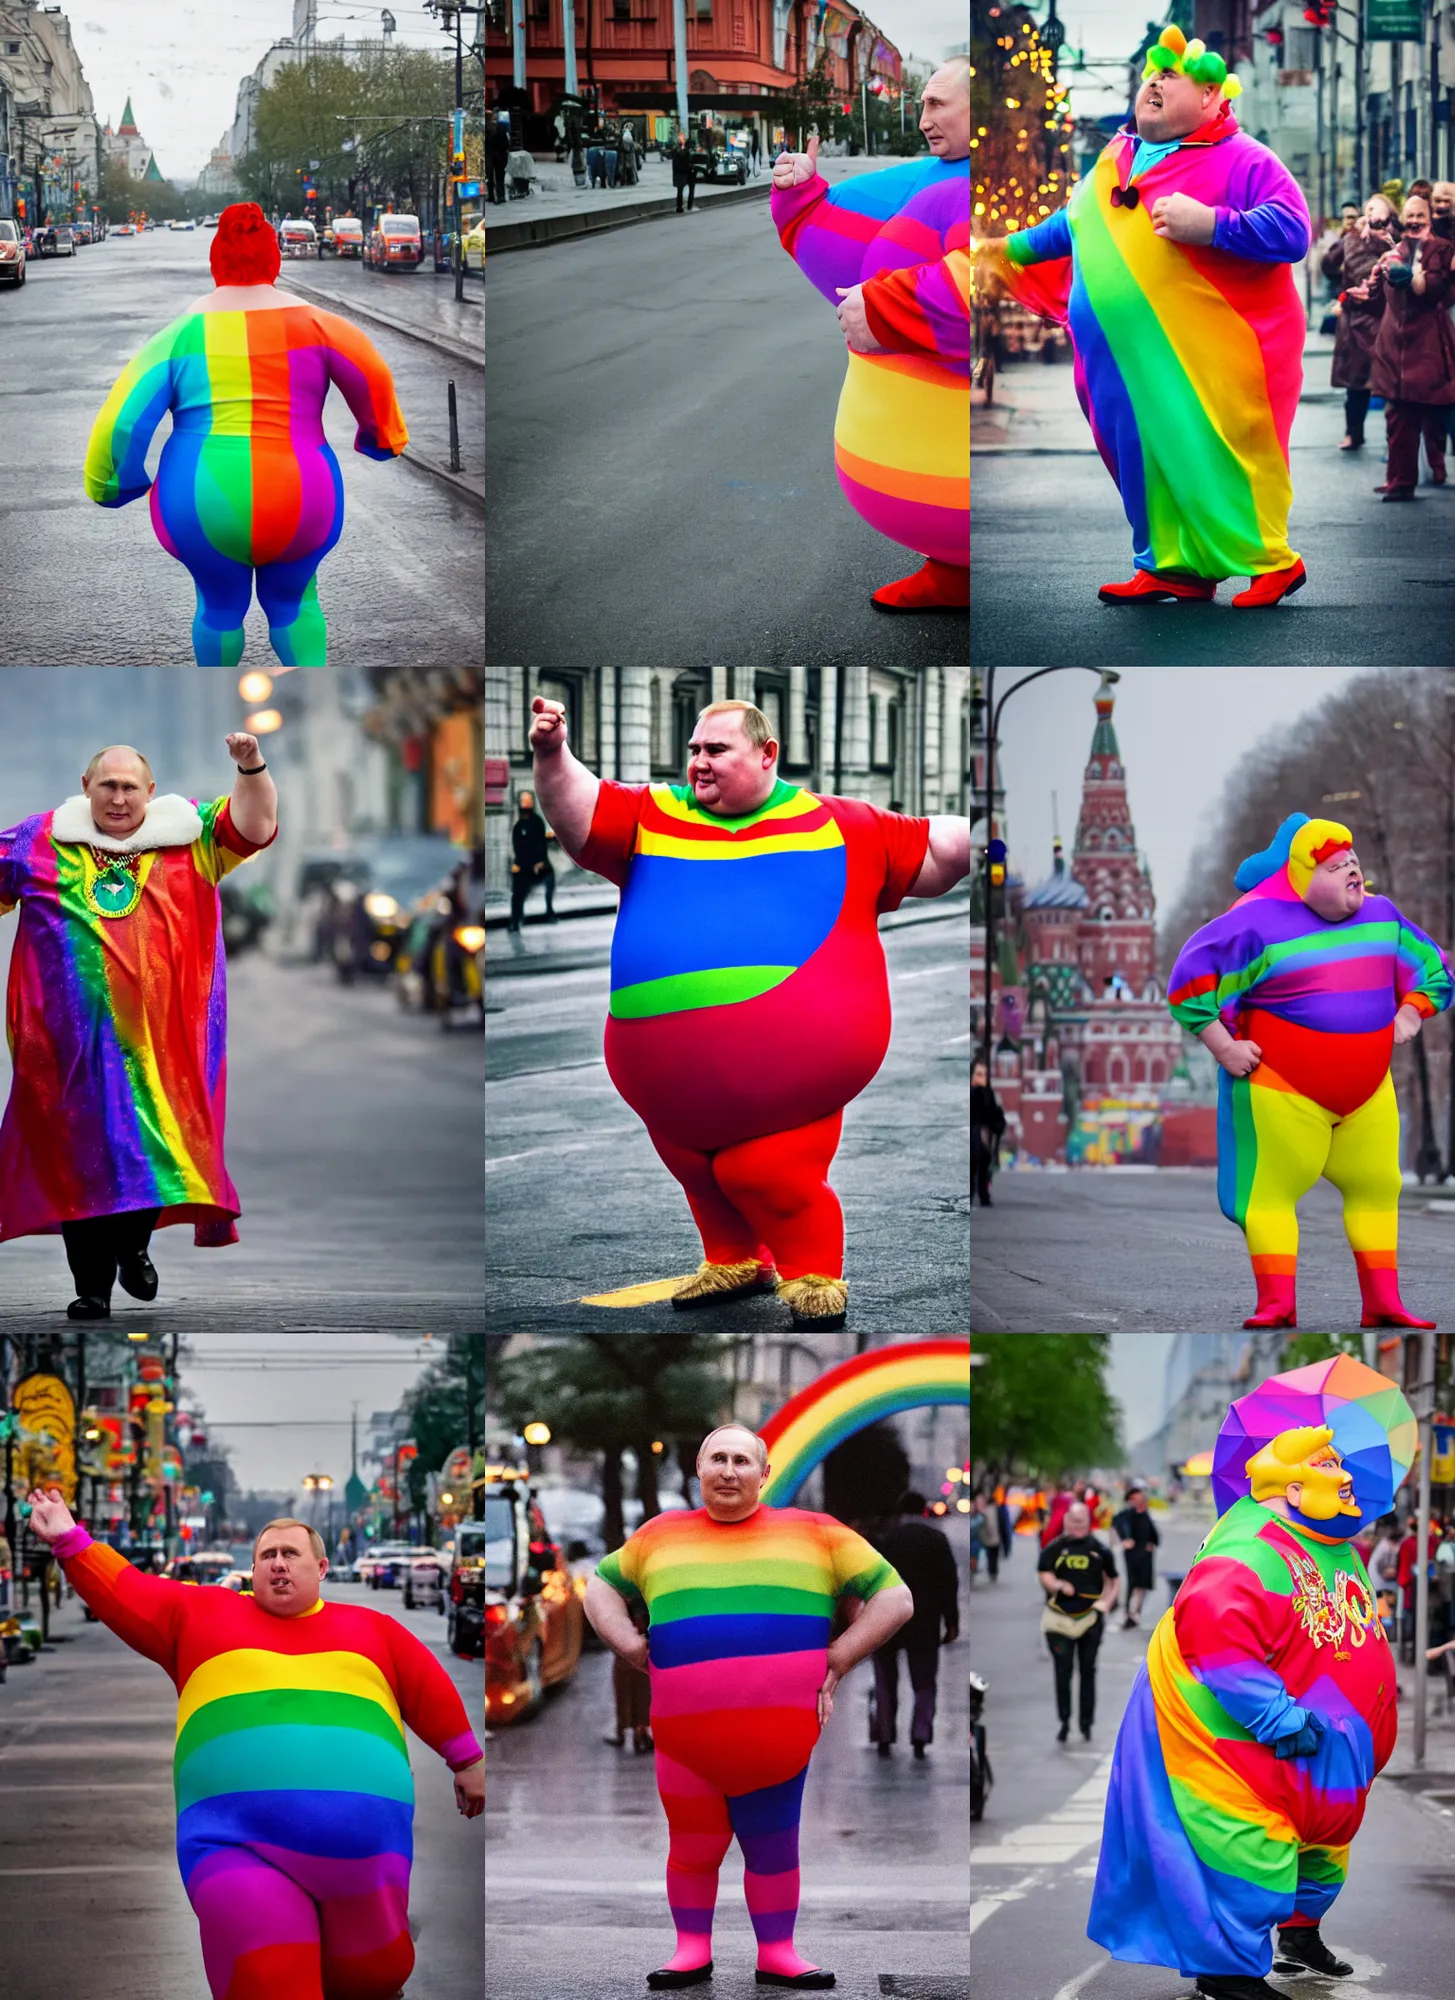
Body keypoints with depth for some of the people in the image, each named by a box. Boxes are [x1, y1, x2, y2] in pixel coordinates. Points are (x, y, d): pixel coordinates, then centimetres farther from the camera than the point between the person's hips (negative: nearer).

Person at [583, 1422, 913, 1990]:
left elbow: (895, 1599, 8)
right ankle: (692, 1951, 15)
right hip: (684, 1736, 1)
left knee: (773, 1848, 4)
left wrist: (834, 1664, 0)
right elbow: (601, 1590, 25)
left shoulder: (816, 1534, 6)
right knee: (693, 1847, 4)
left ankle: (777, 1953, 14)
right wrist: (633, 1649, 7)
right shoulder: (661, 1536, 12)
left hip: (778, 1741, -1)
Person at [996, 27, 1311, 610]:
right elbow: (1074, 225, 32)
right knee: (1150, 462, 10)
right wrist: (1013, 249, 32)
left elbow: (1292, 232, -18)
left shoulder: (1241, 161, -7)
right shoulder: (1115, 161, 15)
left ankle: (1273, 562, 7)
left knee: (1214, 458, -6)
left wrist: (1209, 225, -27)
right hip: (1132, 368, 7)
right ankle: (1174, 568, 21)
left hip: (1211, 365, -7)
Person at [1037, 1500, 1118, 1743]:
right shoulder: (1054, 1548, 1)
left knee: (1087, 1672, 5)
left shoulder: (1099, 1550, 5)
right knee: (1063, 1671, -2)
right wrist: (1058, 1585, -26)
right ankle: (1064, 1721, 9)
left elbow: (1111, 1581, 13)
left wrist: (1107, 1602, -4)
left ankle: (1086, 1724, 13)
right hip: (1059, 1619, -1)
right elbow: (1044, 1576, -5)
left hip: (1090, 1618, 1)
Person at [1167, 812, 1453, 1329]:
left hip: (1369, 1091, 5)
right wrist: (1223, 1048, -12)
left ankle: (1382, 1304, 11)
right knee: (1274, 1190, -9)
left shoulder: (1383, 917, 9)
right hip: (1283, 1090, -5)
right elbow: (1192, 977, -11)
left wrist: (1409, 1018, 7)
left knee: (1377, 1187, 5)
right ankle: (1276, 1305, -9)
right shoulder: (1260, 924, -10)